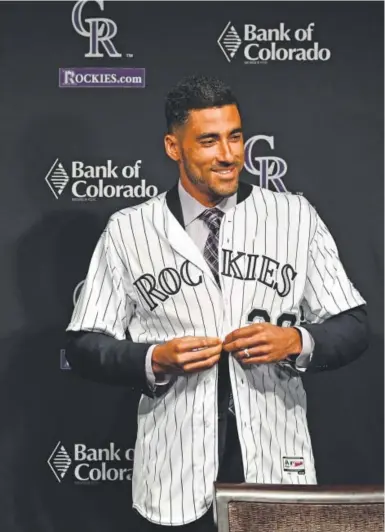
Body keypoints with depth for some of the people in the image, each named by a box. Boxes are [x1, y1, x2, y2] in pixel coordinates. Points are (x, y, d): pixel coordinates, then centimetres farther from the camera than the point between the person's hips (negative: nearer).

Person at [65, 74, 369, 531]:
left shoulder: (295, 216, 1)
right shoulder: (127, 231, 0)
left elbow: (352, 326, 4)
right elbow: (85, 346, 2)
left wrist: (297, 341, -15)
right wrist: (156, 360, -15)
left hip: (275, 464, 1)